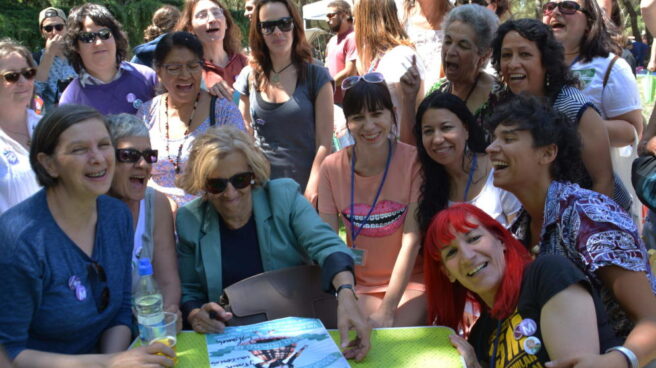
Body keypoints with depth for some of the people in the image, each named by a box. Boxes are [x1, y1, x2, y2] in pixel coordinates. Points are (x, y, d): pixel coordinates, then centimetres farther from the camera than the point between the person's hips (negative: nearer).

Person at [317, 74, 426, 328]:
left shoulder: (413, 162, -11)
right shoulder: (332, 167, -4)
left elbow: (412, 239, -15)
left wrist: (387, 310, -20)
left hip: (410, 281, -1)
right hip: (360, 285, 2)